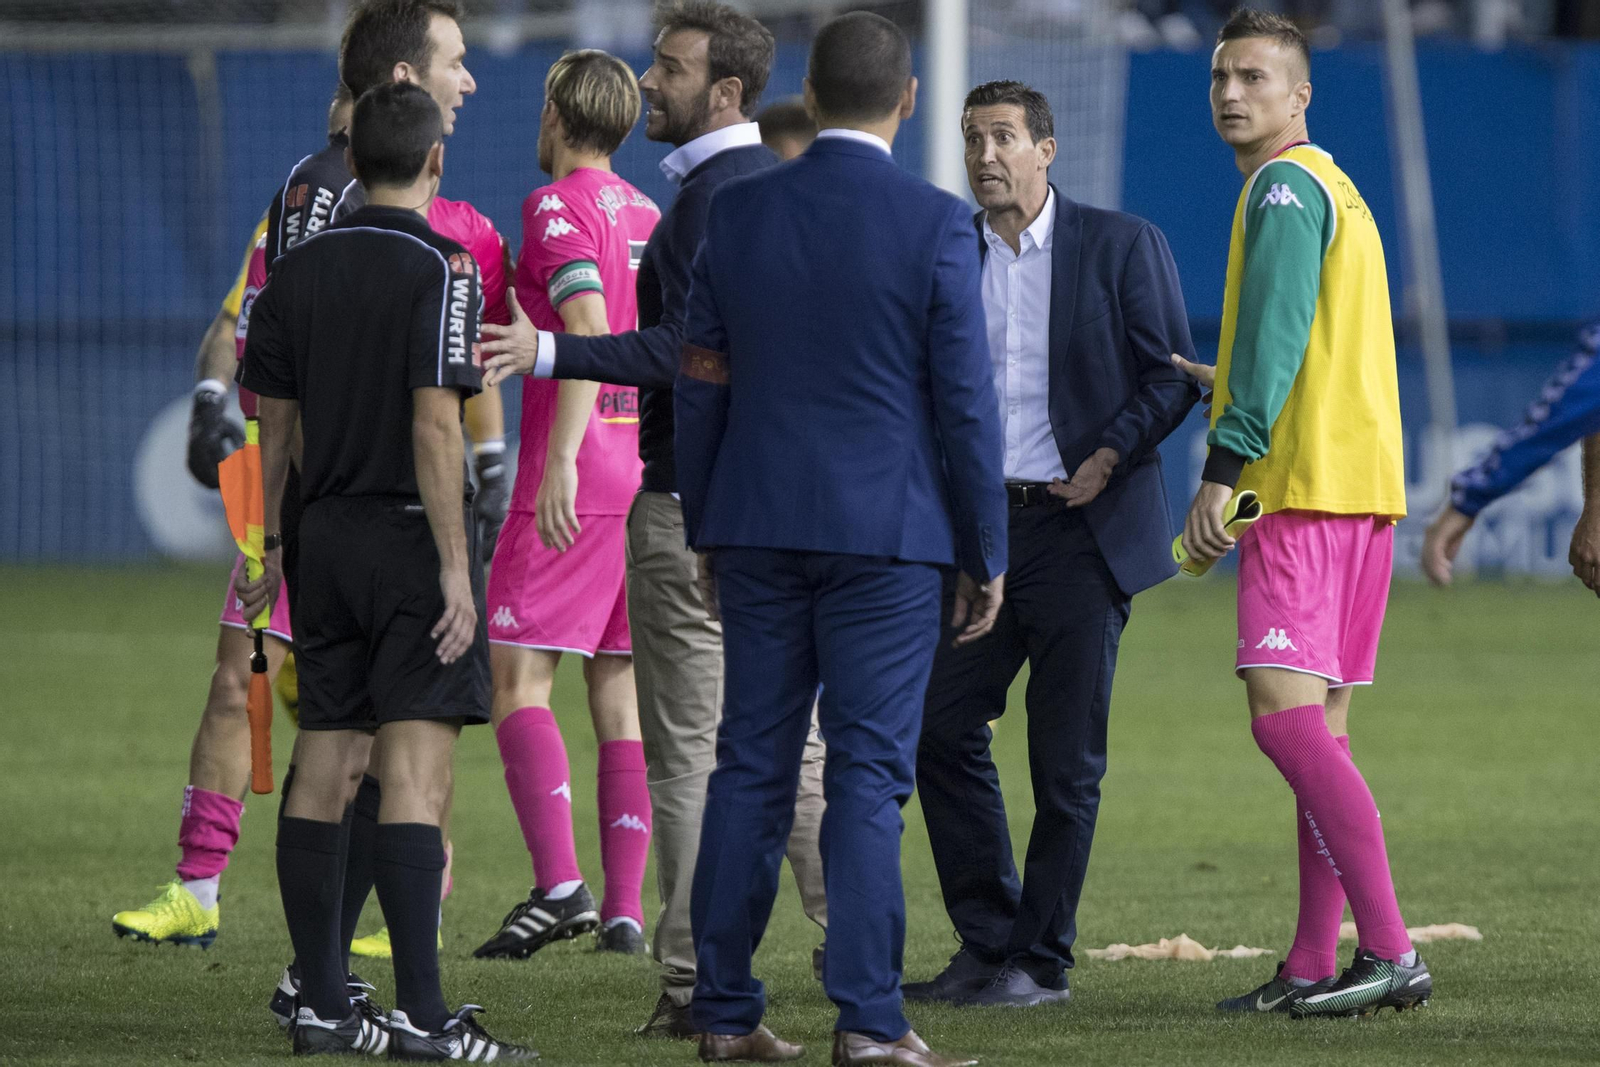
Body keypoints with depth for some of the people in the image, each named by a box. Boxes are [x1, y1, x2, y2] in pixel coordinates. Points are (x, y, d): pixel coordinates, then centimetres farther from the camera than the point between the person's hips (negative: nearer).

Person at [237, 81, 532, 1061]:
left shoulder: (298, 272, 8)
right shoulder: (440, 269, -10)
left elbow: (275, 426, 12)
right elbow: (435, 427, -16)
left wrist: (276, 549, 21)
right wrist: (455, 567, -16)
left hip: (327, 537, 6)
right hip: (413, 537, -6)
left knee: (324, 772, 8)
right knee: (415, 775, -10)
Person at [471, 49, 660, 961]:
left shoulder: (559, 206, -8)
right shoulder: (649, 215, 15)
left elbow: (590, 330, -20)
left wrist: (560, 461, -25)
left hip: (574, 481, -7)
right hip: (649, 469, 7)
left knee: (519, 676, -5)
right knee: (622, 689, 7)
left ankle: (559, 884, -18)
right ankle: (625, 909, 4)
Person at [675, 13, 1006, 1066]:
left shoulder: (738, 212, 3)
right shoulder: (935, 225, -8)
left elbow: (702, 383, 7)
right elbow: (965, 400, -7)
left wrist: (707, 533, 17)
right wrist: (987, 554, 2)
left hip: (759, 528, 3)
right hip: (887, 533, -3)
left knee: (751, 768, 9)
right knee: (867, 775, -4)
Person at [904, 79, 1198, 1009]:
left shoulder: (1121, 245, -1)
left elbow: (1174, 374, -1)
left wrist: (1112, 453, -14)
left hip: (1079, 527, -4)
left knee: (1066, 757, -2)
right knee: (944, 731, -1)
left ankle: (1042, 961, 6)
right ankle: (987, 942, 12)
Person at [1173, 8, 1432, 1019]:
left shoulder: (1286, 186, -8)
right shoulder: (1336, 188, 22)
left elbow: (1274, 332, -19)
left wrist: (1225, 465, -23)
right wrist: (1223, 389, 37)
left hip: (1303, 484, -10)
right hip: (1362, 484, 10)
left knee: (1287, 717, -16)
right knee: (1319, 729, 10)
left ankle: (1392, 952, -24)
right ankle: (1314, 966, 10)